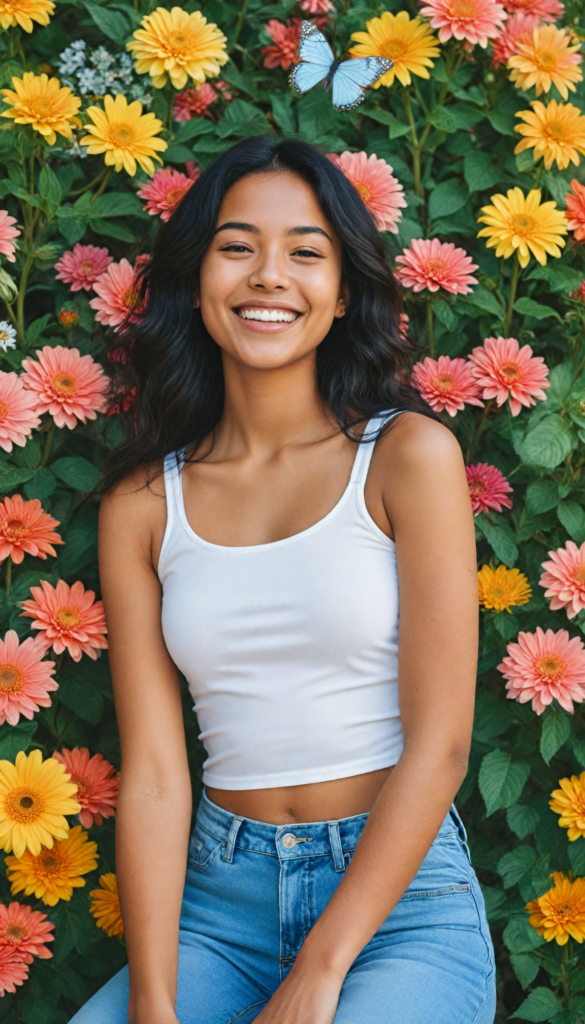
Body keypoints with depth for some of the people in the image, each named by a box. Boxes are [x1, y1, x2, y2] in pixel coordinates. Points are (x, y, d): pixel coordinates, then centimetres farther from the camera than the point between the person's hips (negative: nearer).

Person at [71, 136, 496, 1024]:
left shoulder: (408, 454, -5)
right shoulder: (142, 503, 3)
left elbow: (438, 745, -8)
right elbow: (153, 771, -1)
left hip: (400, 894, -2)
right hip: (219, 894, 2)